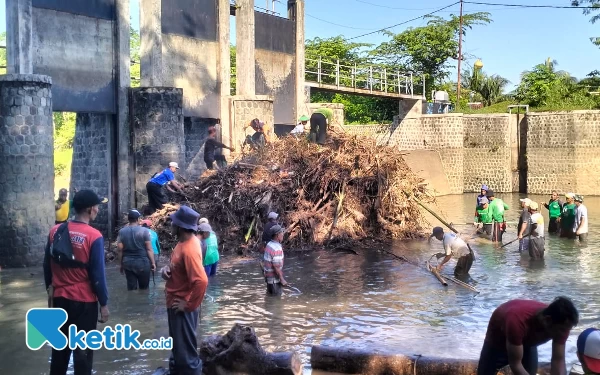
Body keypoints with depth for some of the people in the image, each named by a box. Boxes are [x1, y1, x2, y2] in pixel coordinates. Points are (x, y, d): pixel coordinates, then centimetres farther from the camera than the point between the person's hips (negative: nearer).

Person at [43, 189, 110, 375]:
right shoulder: (94, 236, -16)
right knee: (83, 349, 7)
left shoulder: (55, 231, -1)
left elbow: (47, 265, 8)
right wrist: (104, 303, -5)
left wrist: (50, 288, 22)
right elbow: (97, 274, -14)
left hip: (60, 297, 5)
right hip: (85, 300, -5)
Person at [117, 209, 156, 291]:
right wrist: (153, 263, -2)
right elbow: (149, 249, -9)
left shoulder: (122, 232, 1)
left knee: (131, 288, 7)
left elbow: (120, 250, 1)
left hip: (128, 263, 3)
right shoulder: (144, 231, -8)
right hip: (142, 262, -3)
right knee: (144, 288, 9)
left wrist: (121, 264, 10)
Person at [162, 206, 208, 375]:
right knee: (177, 345, 25)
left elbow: (201, 281, -34)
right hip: (175, 304, 10)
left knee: (185, 350, 2)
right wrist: (167, 268, -3)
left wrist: (189, 305, -23)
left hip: (182, 307, -10)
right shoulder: (183, 241, 3)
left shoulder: (189, 250, -27)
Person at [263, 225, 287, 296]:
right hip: (274, 278, -10)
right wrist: (282, 279, -20)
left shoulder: (269, 244, 4)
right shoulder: (277, 249, -26)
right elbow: (276, 266, -26)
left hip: (268, 275, 10)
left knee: (270, 295, 21)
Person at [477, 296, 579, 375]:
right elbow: (515, 364, -39)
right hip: (498, 339, -4)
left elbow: (559, 361, -21)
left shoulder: (562, 325, -31)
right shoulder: (518, 321, -47)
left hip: (527, 341, 4)